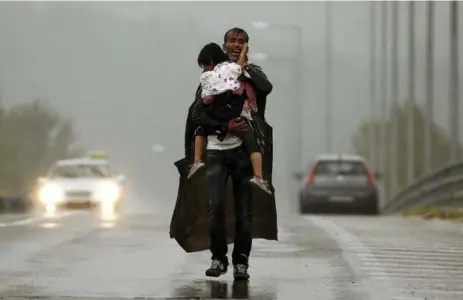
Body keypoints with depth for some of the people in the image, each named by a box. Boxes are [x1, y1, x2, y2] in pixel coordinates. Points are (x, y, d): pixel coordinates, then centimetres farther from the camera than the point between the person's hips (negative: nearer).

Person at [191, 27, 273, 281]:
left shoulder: (252, 72, 10)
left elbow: (266, 87, -15)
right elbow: (197, 114, -1)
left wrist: (244, 66, -7)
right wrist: (225, 126, -14)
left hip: (244, 148, 0)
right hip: (216, 149, 0)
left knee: (244, 210, 0)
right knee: (215, 206, -9)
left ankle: (241, 262, 8)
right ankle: (218, 257, 5)